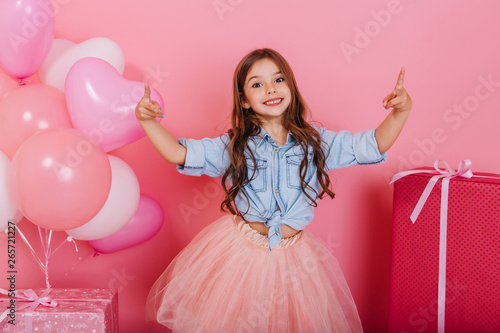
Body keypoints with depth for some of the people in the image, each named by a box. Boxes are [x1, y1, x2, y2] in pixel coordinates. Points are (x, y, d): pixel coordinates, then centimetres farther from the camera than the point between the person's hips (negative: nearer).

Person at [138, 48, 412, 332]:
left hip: (294, 255, 1)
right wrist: (147, 121, -21)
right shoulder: (233, 147, -5)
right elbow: (179, 153, -8)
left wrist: (400, 113, -21)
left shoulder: (314, 141, -3)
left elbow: (371, 146, -6)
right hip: (240, 252, 0)